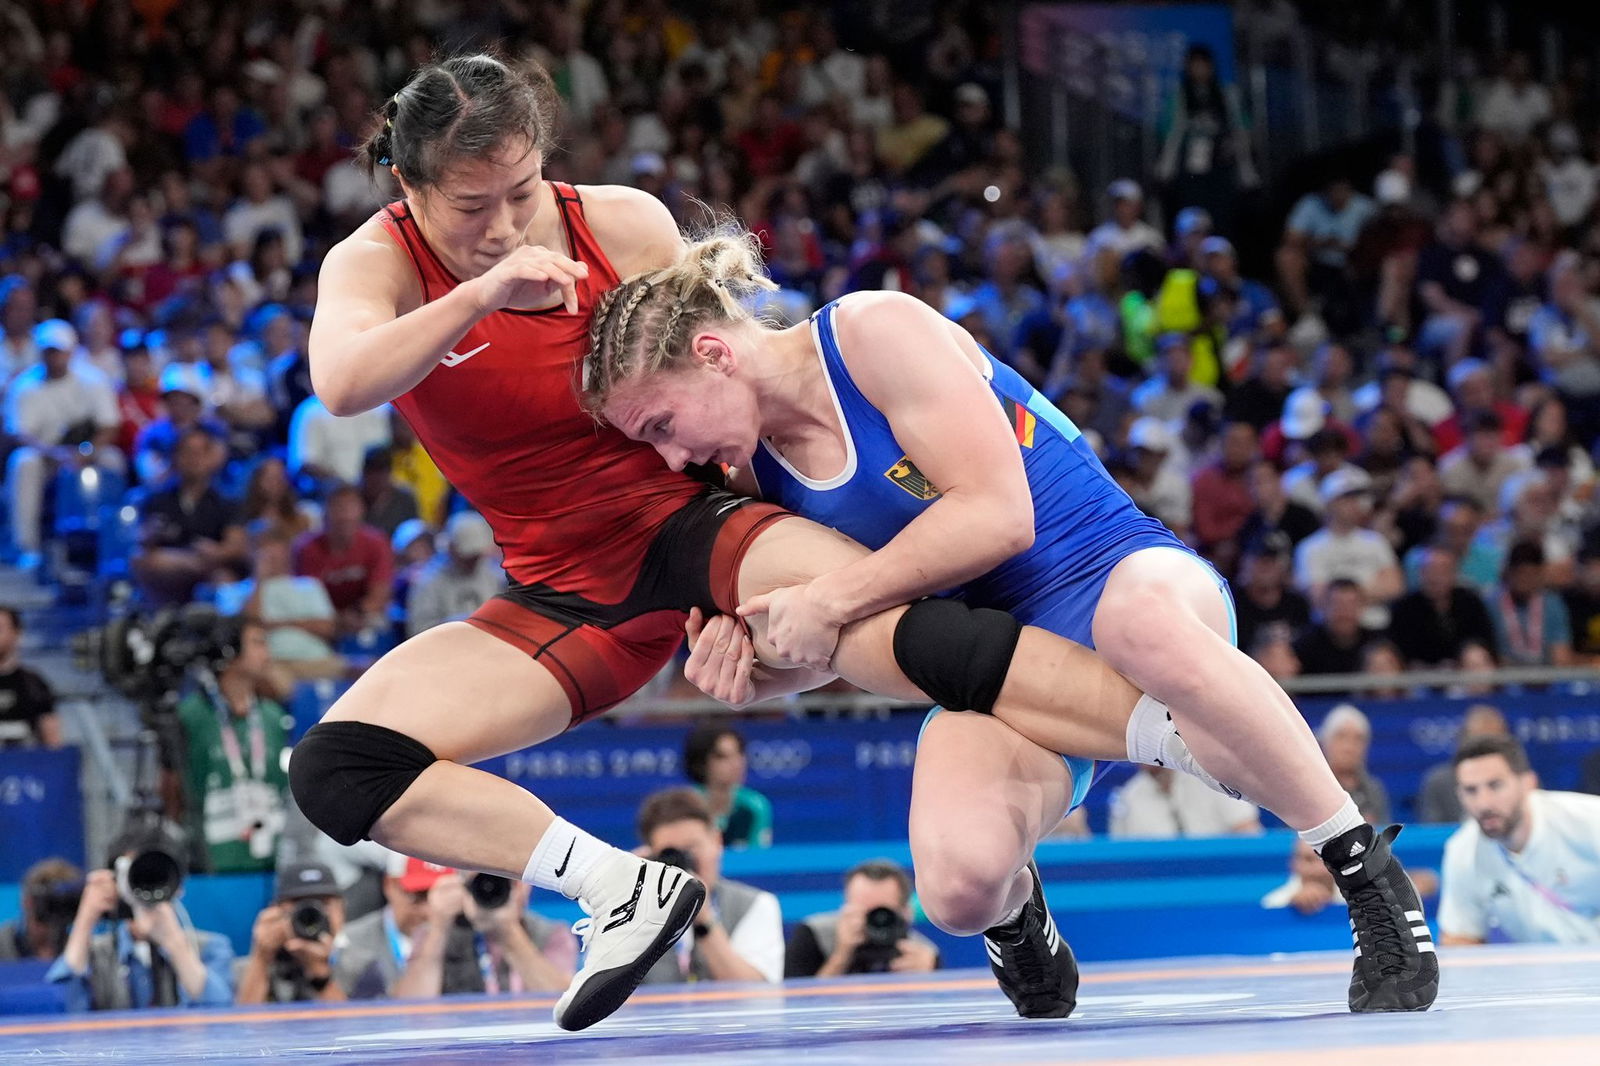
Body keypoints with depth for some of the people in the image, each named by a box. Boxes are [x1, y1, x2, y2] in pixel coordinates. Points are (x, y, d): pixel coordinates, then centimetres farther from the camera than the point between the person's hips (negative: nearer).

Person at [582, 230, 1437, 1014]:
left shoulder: (875, 331, -13)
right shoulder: (754, 472, 8)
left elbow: (997, 514, -21)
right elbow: (839, 643, 18)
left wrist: (829, 601, -18)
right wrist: (742, 656, -4)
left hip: (1117, 571, -5)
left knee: (1140, 619, -46)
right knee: (956, 889, -28)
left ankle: (1368, 876, -32)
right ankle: (1014, 911, 13)